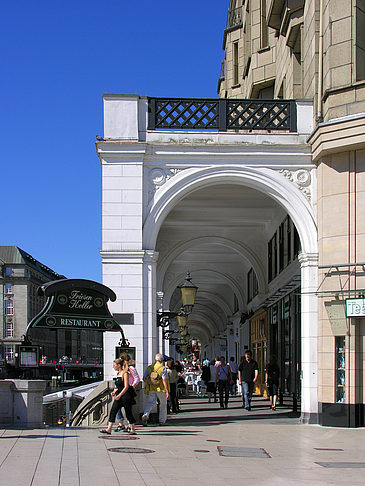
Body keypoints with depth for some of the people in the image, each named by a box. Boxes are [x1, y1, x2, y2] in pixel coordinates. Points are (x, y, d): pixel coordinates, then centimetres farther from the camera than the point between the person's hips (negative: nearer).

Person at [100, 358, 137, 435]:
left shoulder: (125, 374, -13)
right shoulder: (118, 374, 12)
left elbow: (126, 387, -18)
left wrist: (119, 395, -23)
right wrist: (114, 391, 7)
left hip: (126, 396, -8)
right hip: (119, 396, 8)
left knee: (128, 413, 0)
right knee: (113, 411, 0)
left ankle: (133, 430, 10)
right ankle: (109, 429, -2)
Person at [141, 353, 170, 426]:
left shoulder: (149, 368, 3)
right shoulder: (163, 368, -12)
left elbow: (144, 379, 9)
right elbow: (165, 381, -19)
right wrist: (167, 392, -19)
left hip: (151, 389, 3)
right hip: (161, 389, -3)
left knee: (150, 403, 7)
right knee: (163, 404, 14)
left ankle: (145, 415, -21)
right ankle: (162, 421, 18)